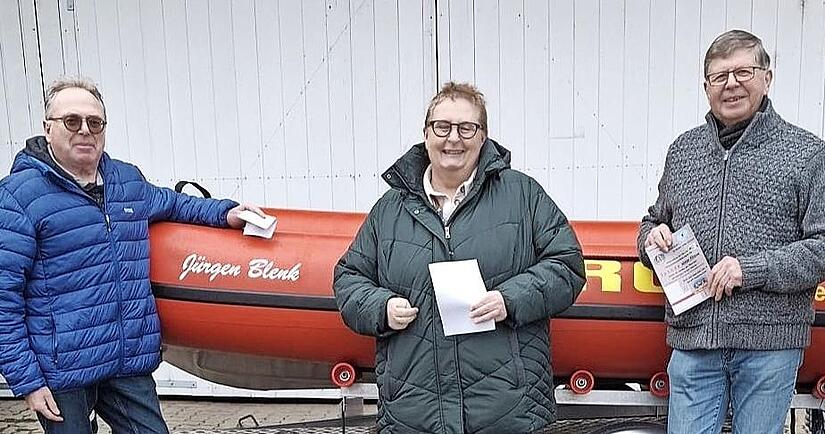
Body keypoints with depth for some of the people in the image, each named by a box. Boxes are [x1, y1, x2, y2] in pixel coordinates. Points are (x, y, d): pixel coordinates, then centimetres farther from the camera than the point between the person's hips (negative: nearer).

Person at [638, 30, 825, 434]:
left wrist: (752, 269, -16)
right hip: (692, 340, 3)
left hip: (770, 343, -2)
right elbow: (654, 220, 22)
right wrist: (652, 235, -1)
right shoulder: (683, 150, 11)